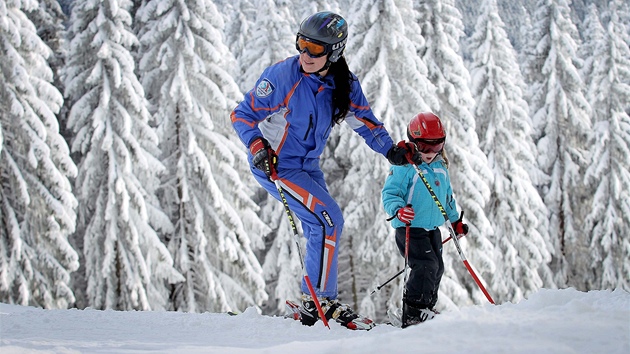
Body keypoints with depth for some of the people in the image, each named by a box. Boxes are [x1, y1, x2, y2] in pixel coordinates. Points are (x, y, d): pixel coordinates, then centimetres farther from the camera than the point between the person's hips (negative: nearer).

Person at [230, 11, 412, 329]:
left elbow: (364, 121, 9)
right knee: (329, 218, -18)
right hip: (274, 164, -7)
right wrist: (257, 145, -30)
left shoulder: (344, 84, -5)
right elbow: (243, 114, -14)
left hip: (308, 166, 7)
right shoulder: (282, 76, -21)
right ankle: (319, 299, -9)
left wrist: (390, 149, -5)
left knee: (321, 231, 11)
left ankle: (315, 304, 25)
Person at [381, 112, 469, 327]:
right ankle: (413, 313, -20)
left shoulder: (441, 168, 13)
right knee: (426, 265, -22)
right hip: (409, 228, -9)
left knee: (437, 268, 10)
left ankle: (426, 309, 23)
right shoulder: (404, 167, -12)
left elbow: (447, 197, 27)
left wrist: (455, 220, 28)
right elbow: (389, 193, -17)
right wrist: (398, 210, -35)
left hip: (433, 228, 9)